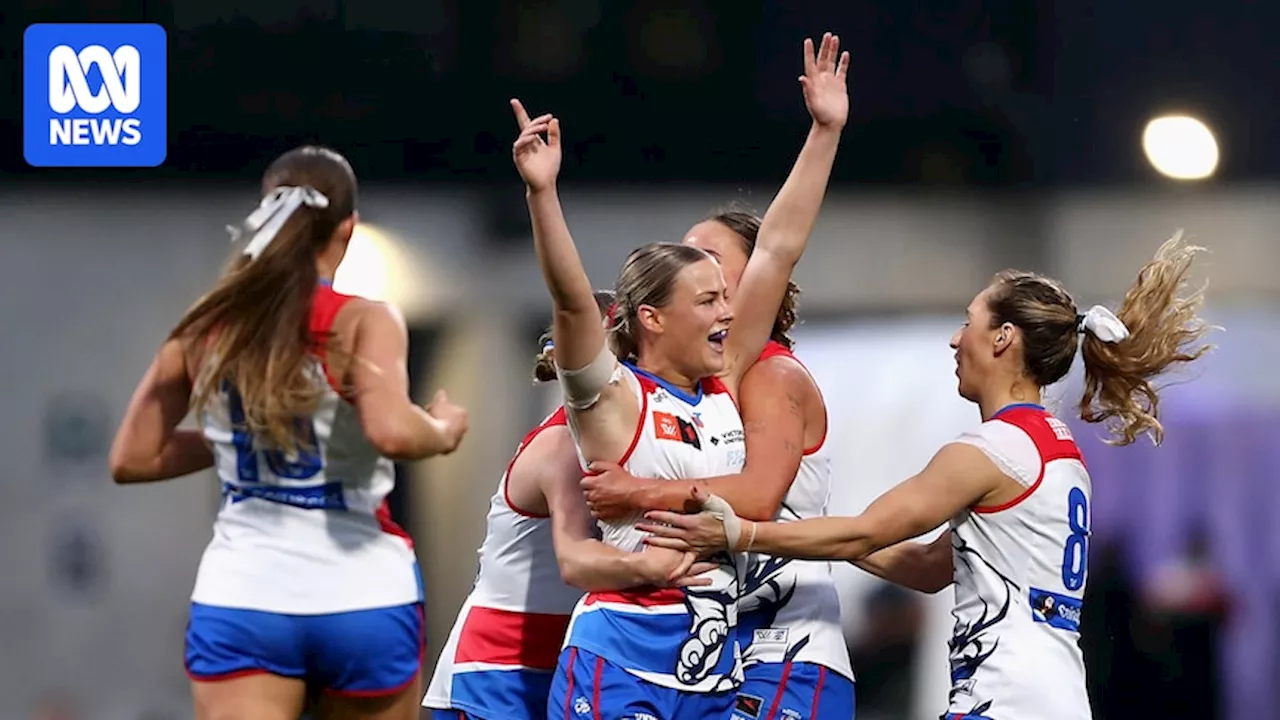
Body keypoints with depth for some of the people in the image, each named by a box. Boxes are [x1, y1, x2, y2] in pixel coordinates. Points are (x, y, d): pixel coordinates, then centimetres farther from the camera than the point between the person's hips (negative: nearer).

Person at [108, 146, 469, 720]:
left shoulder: (206, 329, 3)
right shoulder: (363, 322, -8)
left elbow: (131, 459, 9)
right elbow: (393, 431, -26)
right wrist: (444, 430, -4)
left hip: (239, 595, 2)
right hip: (363, 596, -2)